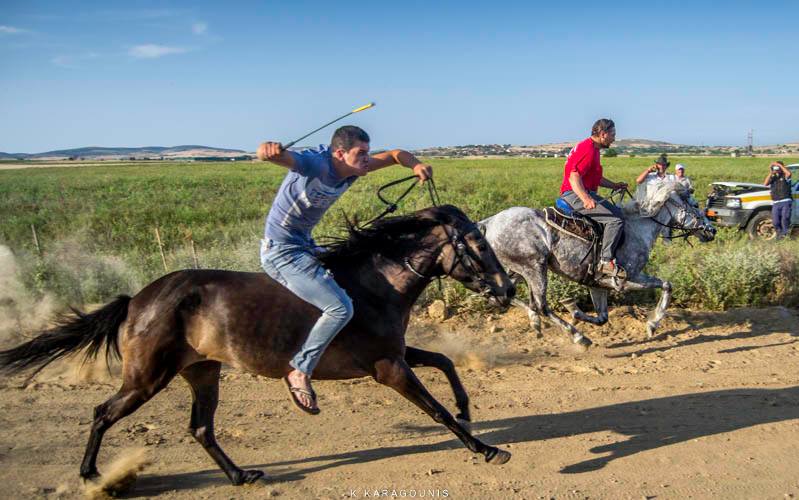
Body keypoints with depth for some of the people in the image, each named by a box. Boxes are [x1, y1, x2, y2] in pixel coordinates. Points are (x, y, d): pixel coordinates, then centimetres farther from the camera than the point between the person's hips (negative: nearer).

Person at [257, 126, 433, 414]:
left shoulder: (352, 169, 2)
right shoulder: (315, 163, -23)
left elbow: (395, 155, 9)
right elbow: (278, 157, -43)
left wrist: (416, 165, -12)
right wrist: (269, 150, -67)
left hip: (304, 246, 10)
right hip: (283, 253, -10)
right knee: (341, 308, -19)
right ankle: (300, 371, -7)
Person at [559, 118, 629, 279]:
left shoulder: (591, 148, 19)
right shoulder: (588, 150, -16)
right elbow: (574, 176, -28)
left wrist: (614, 185, 25)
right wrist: (586, 199, -40)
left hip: (583, 194, 11)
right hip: (575, 195, -11)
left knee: (617, 211, 15)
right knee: (616, 220, -20)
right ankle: (606, 261, -16)